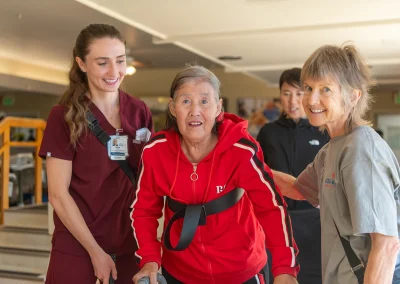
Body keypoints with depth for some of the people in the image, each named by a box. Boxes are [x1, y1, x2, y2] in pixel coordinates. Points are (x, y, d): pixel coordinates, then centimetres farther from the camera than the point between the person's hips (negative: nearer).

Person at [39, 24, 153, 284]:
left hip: (130, 242, 3)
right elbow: (58, 194, -10)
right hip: (77, 246, -3)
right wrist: (95, 250, -10)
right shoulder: (64, 116, -10)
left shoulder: (139, 112, 0)